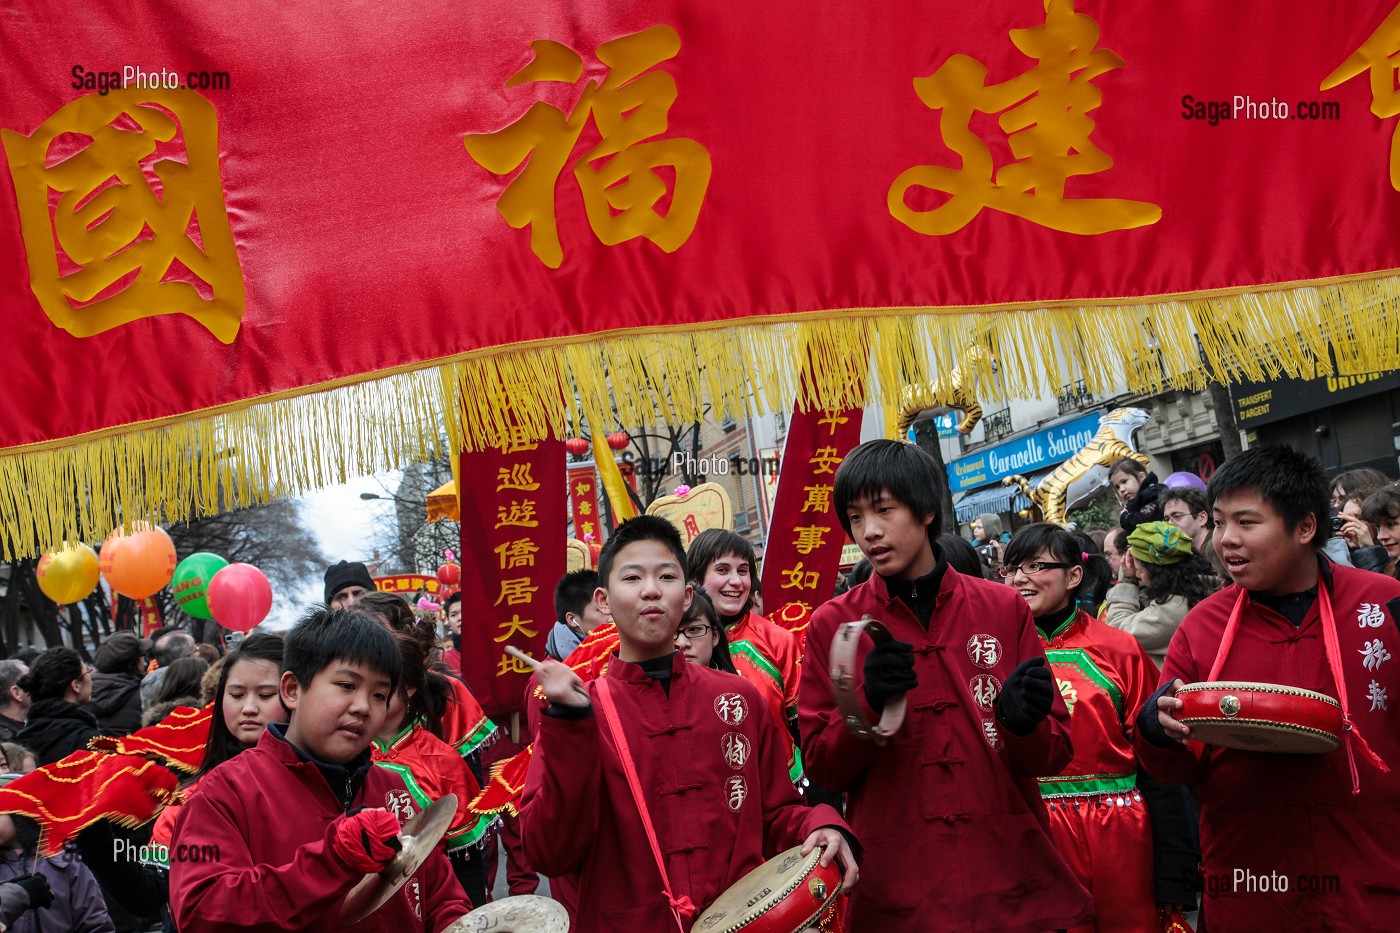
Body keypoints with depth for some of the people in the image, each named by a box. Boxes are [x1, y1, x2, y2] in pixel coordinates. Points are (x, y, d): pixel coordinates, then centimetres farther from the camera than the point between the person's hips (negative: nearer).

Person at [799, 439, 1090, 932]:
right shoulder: (833, 625, 0)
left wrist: (1023, 722, -18)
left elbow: (1054, 755, 4)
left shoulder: (1004, 609, 1)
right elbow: (822, 767, -2)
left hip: (1014, 887, 1)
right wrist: (869, 702, -19)